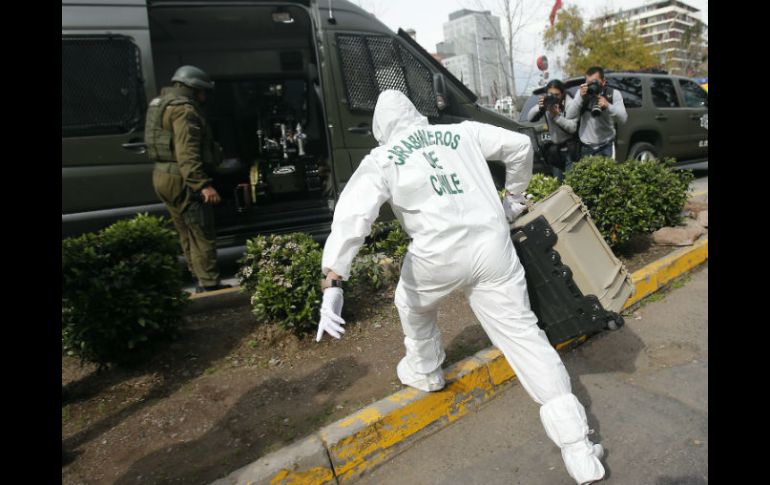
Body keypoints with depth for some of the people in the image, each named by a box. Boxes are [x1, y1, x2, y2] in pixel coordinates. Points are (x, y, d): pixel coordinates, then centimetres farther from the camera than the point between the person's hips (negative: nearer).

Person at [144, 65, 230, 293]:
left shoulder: (163, 103, 20)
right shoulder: (184, 109, -14)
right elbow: (187, 153, -25)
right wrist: (203, 185, -30)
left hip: (163, 176, 11)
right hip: (181, 180, -11)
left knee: (188, 233, 16)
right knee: (203, 234, -6)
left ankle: (202, 280, 25)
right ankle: (209, 284, -3)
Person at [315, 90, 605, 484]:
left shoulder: (380, 159, 7)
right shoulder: (463, 132, 17)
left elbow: (353, 215, -8)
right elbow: (520, 145, 18)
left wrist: (333, 283, -16)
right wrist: (513, 198, 31)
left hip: (438, 253, -2)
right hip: (492, 244, 3)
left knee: (413, 305, 30)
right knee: (523, 335, 7)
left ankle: (424, 372, 53)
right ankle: (579, 451, 8)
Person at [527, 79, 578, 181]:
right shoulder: (546, 101, 0)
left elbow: (573, 127, -21)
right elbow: (530, 118, -5)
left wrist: (557, 115, -28)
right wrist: (539, 107, -23)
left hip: (569, 148, -5)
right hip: (553, 147, 5)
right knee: (557, 180, 11)